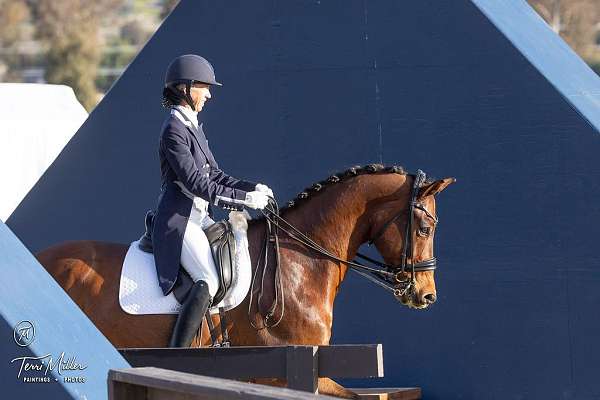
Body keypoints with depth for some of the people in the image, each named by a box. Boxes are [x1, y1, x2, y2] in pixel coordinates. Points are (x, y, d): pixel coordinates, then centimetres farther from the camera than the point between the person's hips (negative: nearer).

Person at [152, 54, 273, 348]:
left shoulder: (192, 126, 17)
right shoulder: (174, 130, -14)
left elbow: (214, 175, 19)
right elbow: (196, 183, -21)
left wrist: (252, 188, 4)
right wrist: (243, 199, -21)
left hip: (199, 217, 10)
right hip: (179, 220, -10)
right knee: (209, 281, -26)